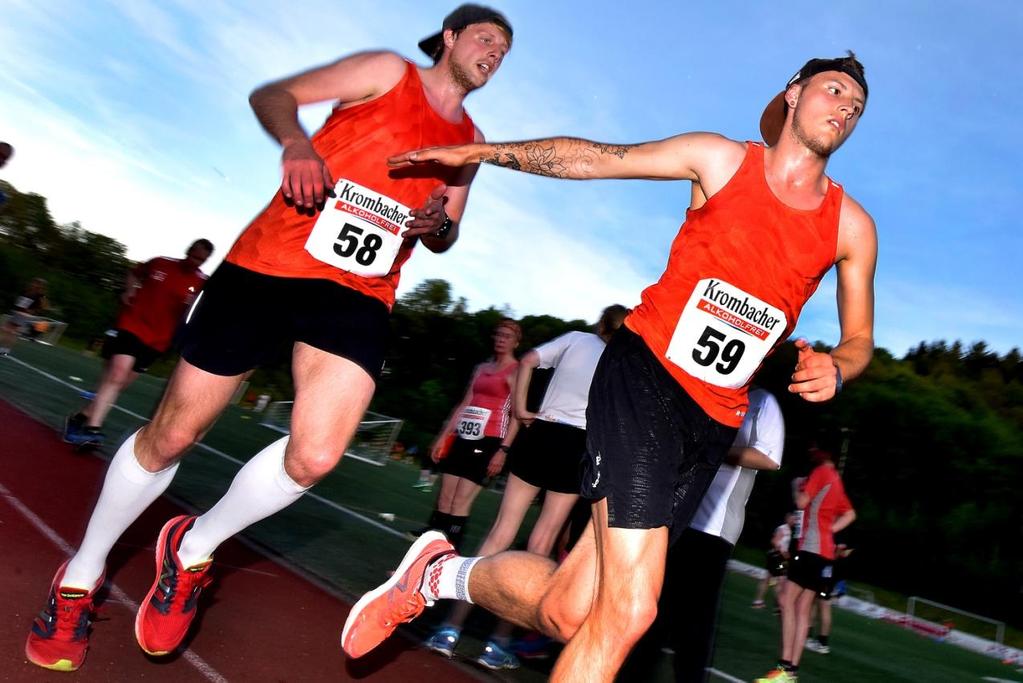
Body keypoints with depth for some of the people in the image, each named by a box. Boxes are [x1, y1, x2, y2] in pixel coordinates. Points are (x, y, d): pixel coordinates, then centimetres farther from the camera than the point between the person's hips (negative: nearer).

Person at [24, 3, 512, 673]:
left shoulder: (470, 142, 18)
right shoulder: (388, 72, 5)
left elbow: (444, 234, 26)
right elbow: (271, 95, 2)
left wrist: (439, 225, 2)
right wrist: (296, 142, -20)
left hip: (359, 294, 3)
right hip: (269, 265, -3)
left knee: (314, 456, -19)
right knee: (172, 434, 4)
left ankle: (193, 549, 11)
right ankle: (80, 576, 28)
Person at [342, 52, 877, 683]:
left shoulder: (852, 227, 9)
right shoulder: (721, 159, 3)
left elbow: (860, 338, 17)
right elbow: (590, 158, 9)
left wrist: (835, 367, -7)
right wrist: (476, 152, 11)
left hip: (712, 420, 4)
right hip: (645, 374, -3)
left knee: (568, 612, -4)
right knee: (629, 607, -15)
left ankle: (443, 574, 24)